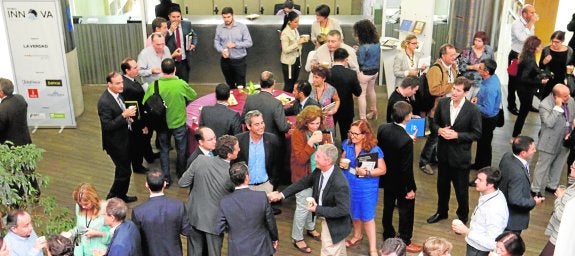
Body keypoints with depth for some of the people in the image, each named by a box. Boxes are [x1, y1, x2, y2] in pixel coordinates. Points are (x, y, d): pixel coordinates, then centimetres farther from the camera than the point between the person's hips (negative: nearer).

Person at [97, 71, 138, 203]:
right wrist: (124, 115, -32)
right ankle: (112, 198, 21)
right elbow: (107, 126, -27)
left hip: (123, 138, 9)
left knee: (123, 169, 22)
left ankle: (121, 195, 40)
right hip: (115, 143, -9)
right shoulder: (104, 102, -27)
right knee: (125, 171, 1)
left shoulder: (117, 94, 0)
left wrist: (128, 116, -1)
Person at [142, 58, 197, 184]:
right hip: (179, 123, -1)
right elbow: (193, 96, -4)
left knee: (164, 150, 19)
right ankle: (181, 174, 38)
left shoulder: (153, 86, -18)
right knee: (181, 149, 21)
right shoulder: (181, 84, -22)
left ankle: (166, 178, 25)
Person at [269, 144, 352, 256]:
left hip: (335, 226, -8)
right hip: (327, 220, 8)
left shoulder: (339, 183, -34)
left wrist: (318, 209, -26)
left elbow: (343, 210, -32)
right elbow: (303, 183, 1)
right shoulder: (319, 171, -10)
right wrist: (282, 194, -6)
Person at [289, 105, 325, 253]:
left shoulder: (318, 131, -1)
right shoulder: (298, 133, -21)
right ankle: (297, 238, 15)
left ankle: (310, 228, 43)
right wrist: (311, 142, -34)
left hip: (317, 173, 7)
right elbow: (300, 159, -26)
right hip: (303, 176, -7)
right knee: (303, 207, 0)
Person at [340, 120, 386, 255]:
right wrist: (341, 163, -13)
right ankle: (357, 235, 48)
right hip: (349, 185, 5)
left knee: (367, 216, 5)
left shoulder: (374, 150, -20)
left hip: (366, 188, -4)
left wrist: (367, 172, -29)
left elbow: (383, 170, -15)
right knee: (355, 213, 23)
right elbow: (343, 158, 10)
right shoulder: (347, 144, -7)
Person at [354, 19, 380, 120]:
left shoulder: (363, 47, -28)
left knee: (361, 95, 5)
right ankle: (373, 112, 45)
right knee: (371, 90, 28)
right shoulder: (377, 43, -5)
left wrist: (355, 52, -5)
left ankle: (363, 118, 10)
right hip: (375, 71, 8)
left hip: (364, 73, -8)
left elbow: (360, 61, -21)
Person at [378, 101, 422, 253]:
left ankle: (388, 235, 41)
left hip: (387, 178, 7)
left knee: (388, 207, 23)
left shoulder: (382, 128, -14)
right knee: (406, 211, 14)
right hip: (401, 182, -6)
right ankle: (404, 241, 29)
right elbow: (407, 168, -25)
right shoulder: (406, 140, -33)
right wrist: (411, 188, -12)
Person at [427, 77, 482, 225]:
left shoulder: (473, 110, -17)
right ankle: (441, 211, 43)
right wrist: (440, 130, -14)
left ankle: (462, 216, 35)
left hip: (460, 156, -4)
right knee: (442, 185, 22)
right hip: (443, 153, 4)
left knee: (461, 189, 12)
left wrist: (457, 135, -22)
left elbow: (477, 134, -12)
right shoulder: (443, 103, -5)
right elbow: (435, 122, 7)